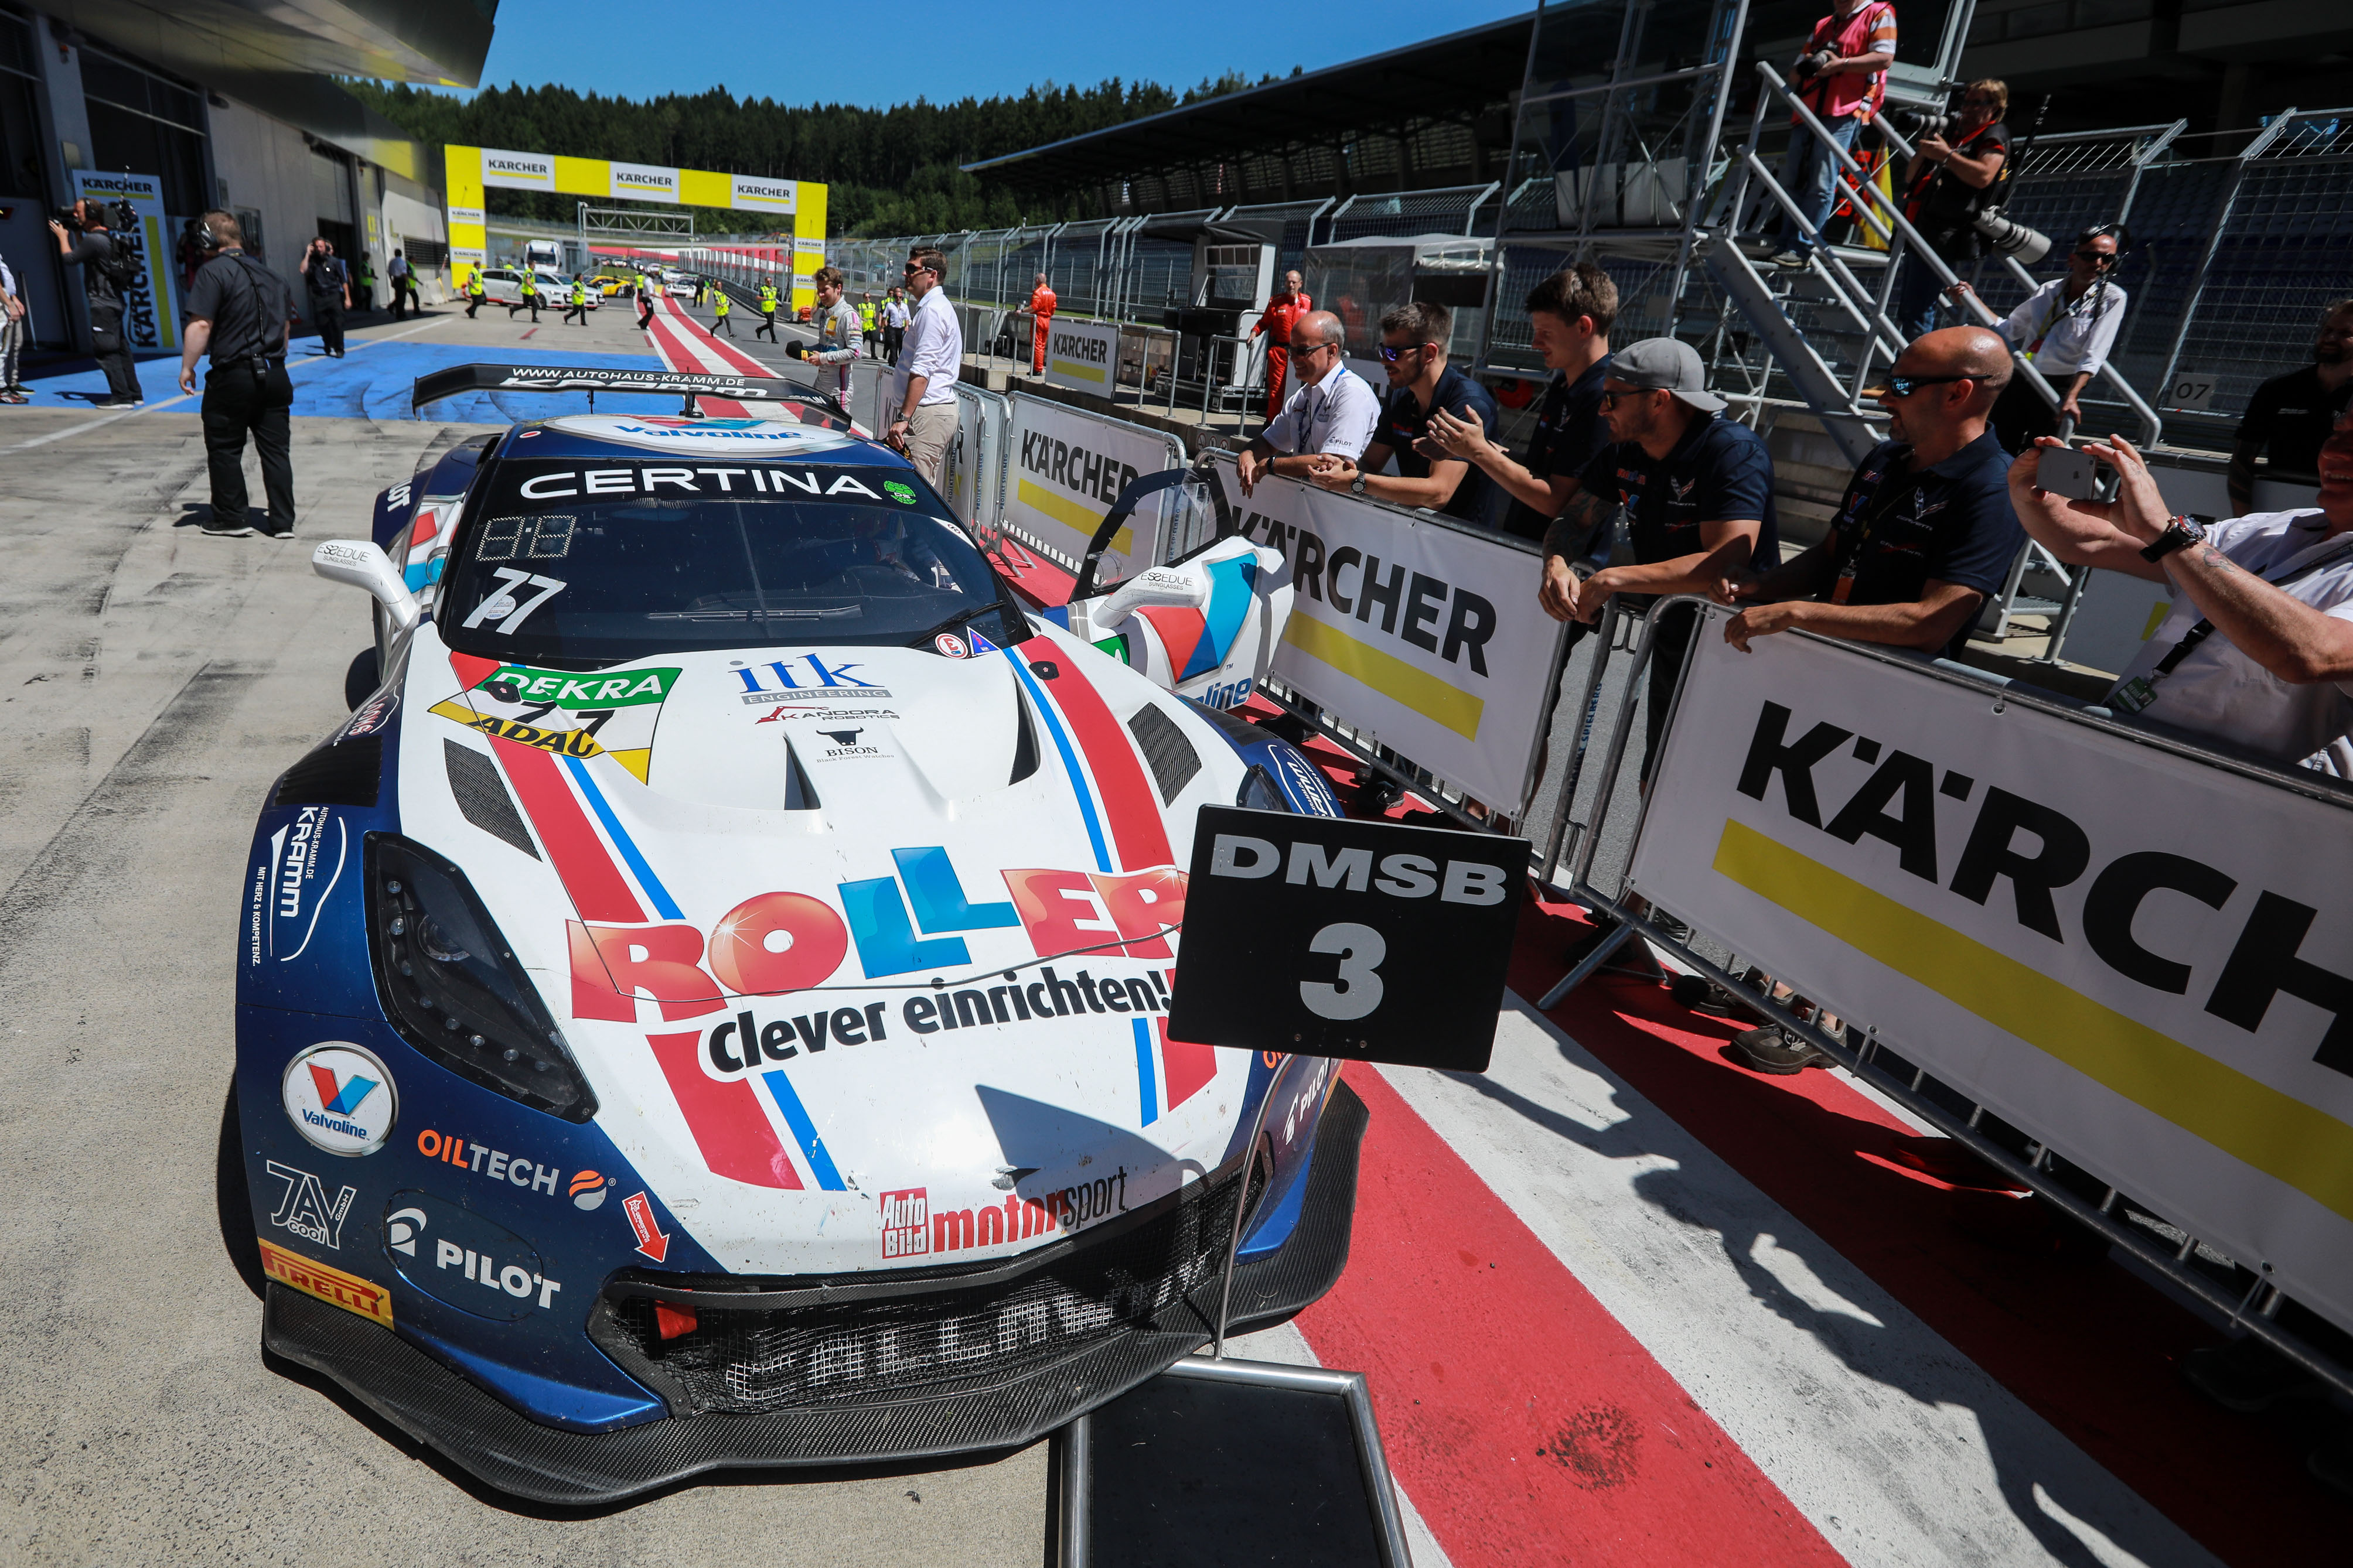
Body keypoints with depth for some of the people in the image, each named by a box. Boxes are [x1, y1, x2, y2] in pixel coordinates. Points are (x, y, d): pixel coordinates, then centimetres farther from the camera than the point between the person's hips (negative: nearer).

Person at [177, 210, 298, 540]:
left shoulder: (213, 272, -9)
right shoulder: (269, 275, 13)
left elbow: (200, 325, -16)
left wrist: (187, 367, -8)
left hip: (234, 375, -6)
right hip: (275, 373, 6)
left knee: (224, 449, 6)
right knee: (275, 449, 7)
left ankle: (229, 519, 11)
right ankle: (283, 522, 7)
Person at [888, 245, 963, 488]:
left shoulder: (932, 309, -12)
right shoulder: (937, 306, 22)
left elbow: (922, 371, -20)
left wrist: (904, 418, -22)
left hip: (928, 413, -11)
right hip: (936, 410, 11)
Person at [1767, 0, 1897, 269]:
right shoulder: (1822, 27, 25)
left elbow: (1884, 57, -6)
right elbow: (1794, 76, 23)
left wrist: (1840, 63, -13)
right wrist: (1804, 67, 0)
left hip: (1845, 112, -7)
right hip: (1808, 112, 7)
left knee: (1822, 184, -14)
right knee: (1793, 182, 0)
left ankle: (1802, 249, -15)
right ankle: (1786, 244, 3)